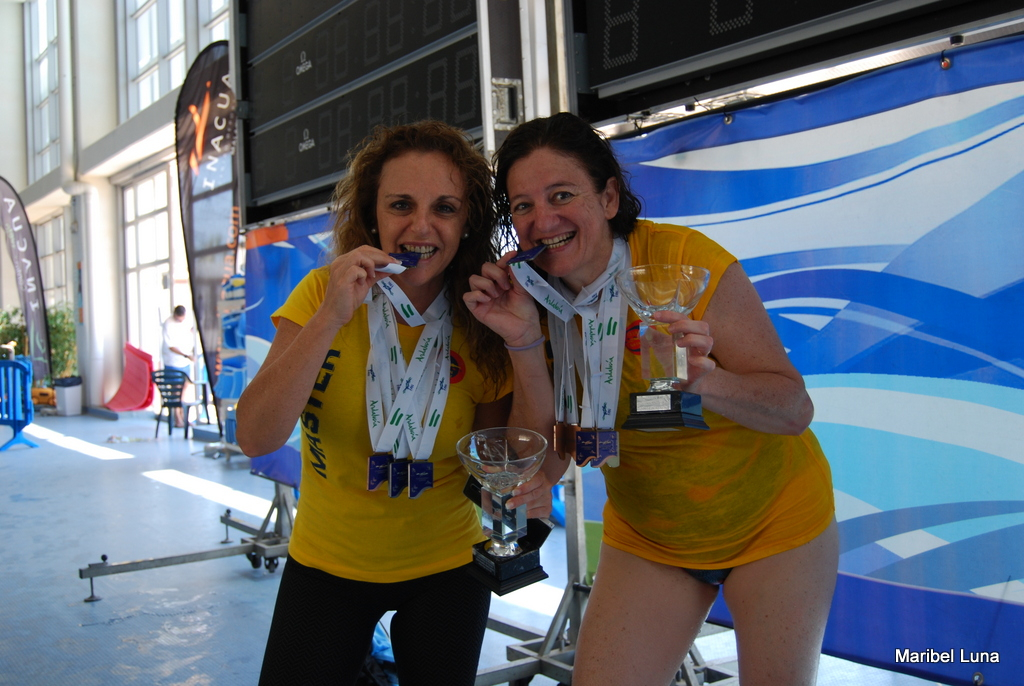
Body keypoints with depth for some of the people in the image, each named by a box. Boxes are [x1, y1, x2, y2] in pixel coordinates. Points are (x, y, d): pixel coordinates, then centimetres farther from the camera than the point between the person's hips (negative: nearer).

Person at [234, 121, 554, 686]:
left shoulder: (482, 321, -13)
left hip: (445, 567, 0)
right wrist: (330, 318, -31)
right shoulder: (323, 293, -13)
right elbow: (255, 438, -22)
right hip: (327, 564, 0)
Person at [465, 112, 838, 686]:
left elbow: (796, 410, -22)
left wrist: (706, 381, -41)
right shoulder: (535, 295, -10)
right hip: (648, 538, 3)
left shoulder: (688, 260, -24)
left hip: (773, 519, -3)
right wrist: (524, 340, -25)